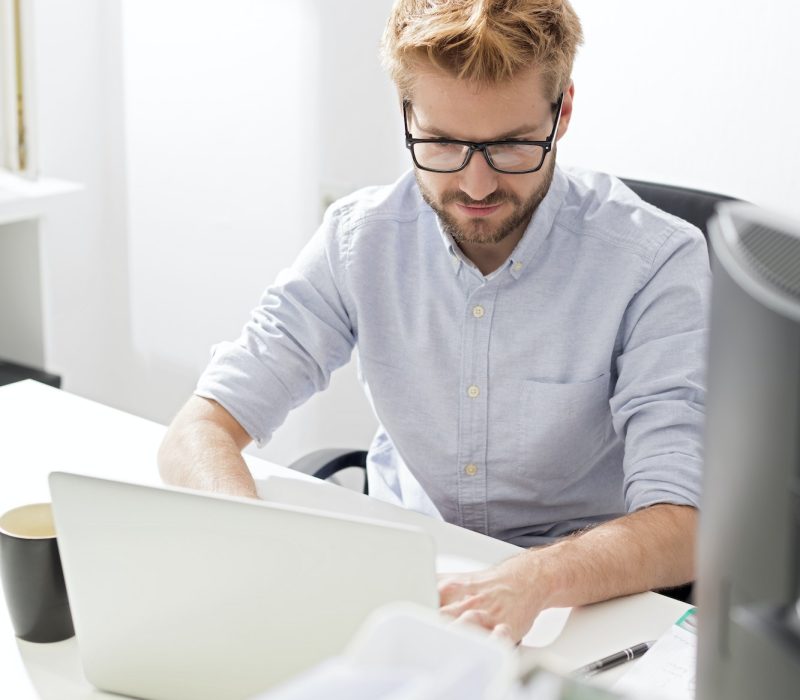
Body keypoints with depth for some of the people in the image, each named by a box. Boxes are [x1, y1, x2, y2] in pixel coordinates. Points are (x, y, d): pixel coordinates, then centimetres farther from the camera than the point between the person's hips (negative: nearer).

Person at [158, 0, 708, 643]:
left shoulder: (658, 262, -16)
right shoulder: (362, 239, -6)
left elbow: (679, 529, -23)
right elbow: (199, 433, -9)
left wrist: (534, 581, -44)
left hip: (588, 600, -1)